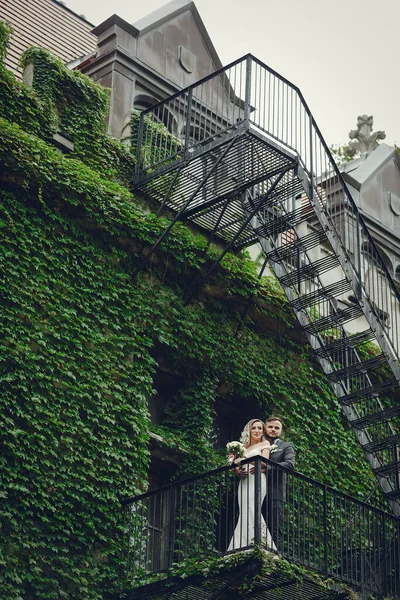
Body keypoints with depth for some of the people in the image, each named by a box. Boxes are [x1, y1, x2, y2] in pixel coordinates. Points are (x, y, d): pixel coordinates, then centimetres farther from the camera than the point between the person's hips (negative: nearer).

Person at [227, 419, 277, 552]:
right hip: (244, 482, 5)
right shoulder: (245, 447, 25)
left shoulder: (265, 444, 13)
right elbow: (237, 466, 18)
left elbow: (264, 461, -4)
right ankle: (242, 548, -13)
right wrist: (238, 470, -6)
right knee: (245, 513, -7)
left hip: (256, 480, -5)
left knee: (251, 511, -21)